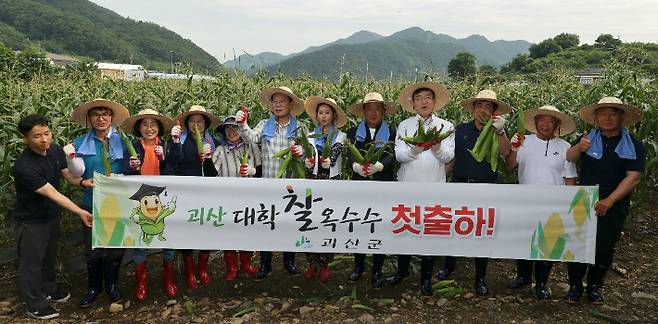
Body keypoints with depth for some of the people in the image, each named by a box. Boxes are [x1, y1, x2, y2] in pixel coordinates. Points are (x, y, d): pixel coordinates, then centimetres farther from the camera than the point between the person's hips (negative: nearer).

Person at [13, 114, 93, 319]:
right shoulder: (24, 166, -31)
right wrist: (80, 212, -32)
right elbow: (52, 194, -31)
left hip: (51, 215, 7)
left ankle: (48, 290, 45)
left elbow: (68, 176, 2)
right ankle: (35, 306, 26)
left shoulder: (55, 150, -9)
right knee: (32, 262, 9)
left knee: (49, 256, 24)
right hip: (30, 221, -7)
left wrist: (83, 181, -21)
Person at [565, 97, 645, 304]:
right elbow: (569, 159, -12)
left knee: (604, 248, 9)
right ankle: (575, 286, 17)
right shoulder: (589, 139, 3)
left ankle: (595, 287, 28)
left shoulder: (634, 146, 0)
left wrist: (609, 201, -19)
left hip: (613, 208, 0)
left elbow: (633, 178, -8)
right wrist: (578, 148, -36)